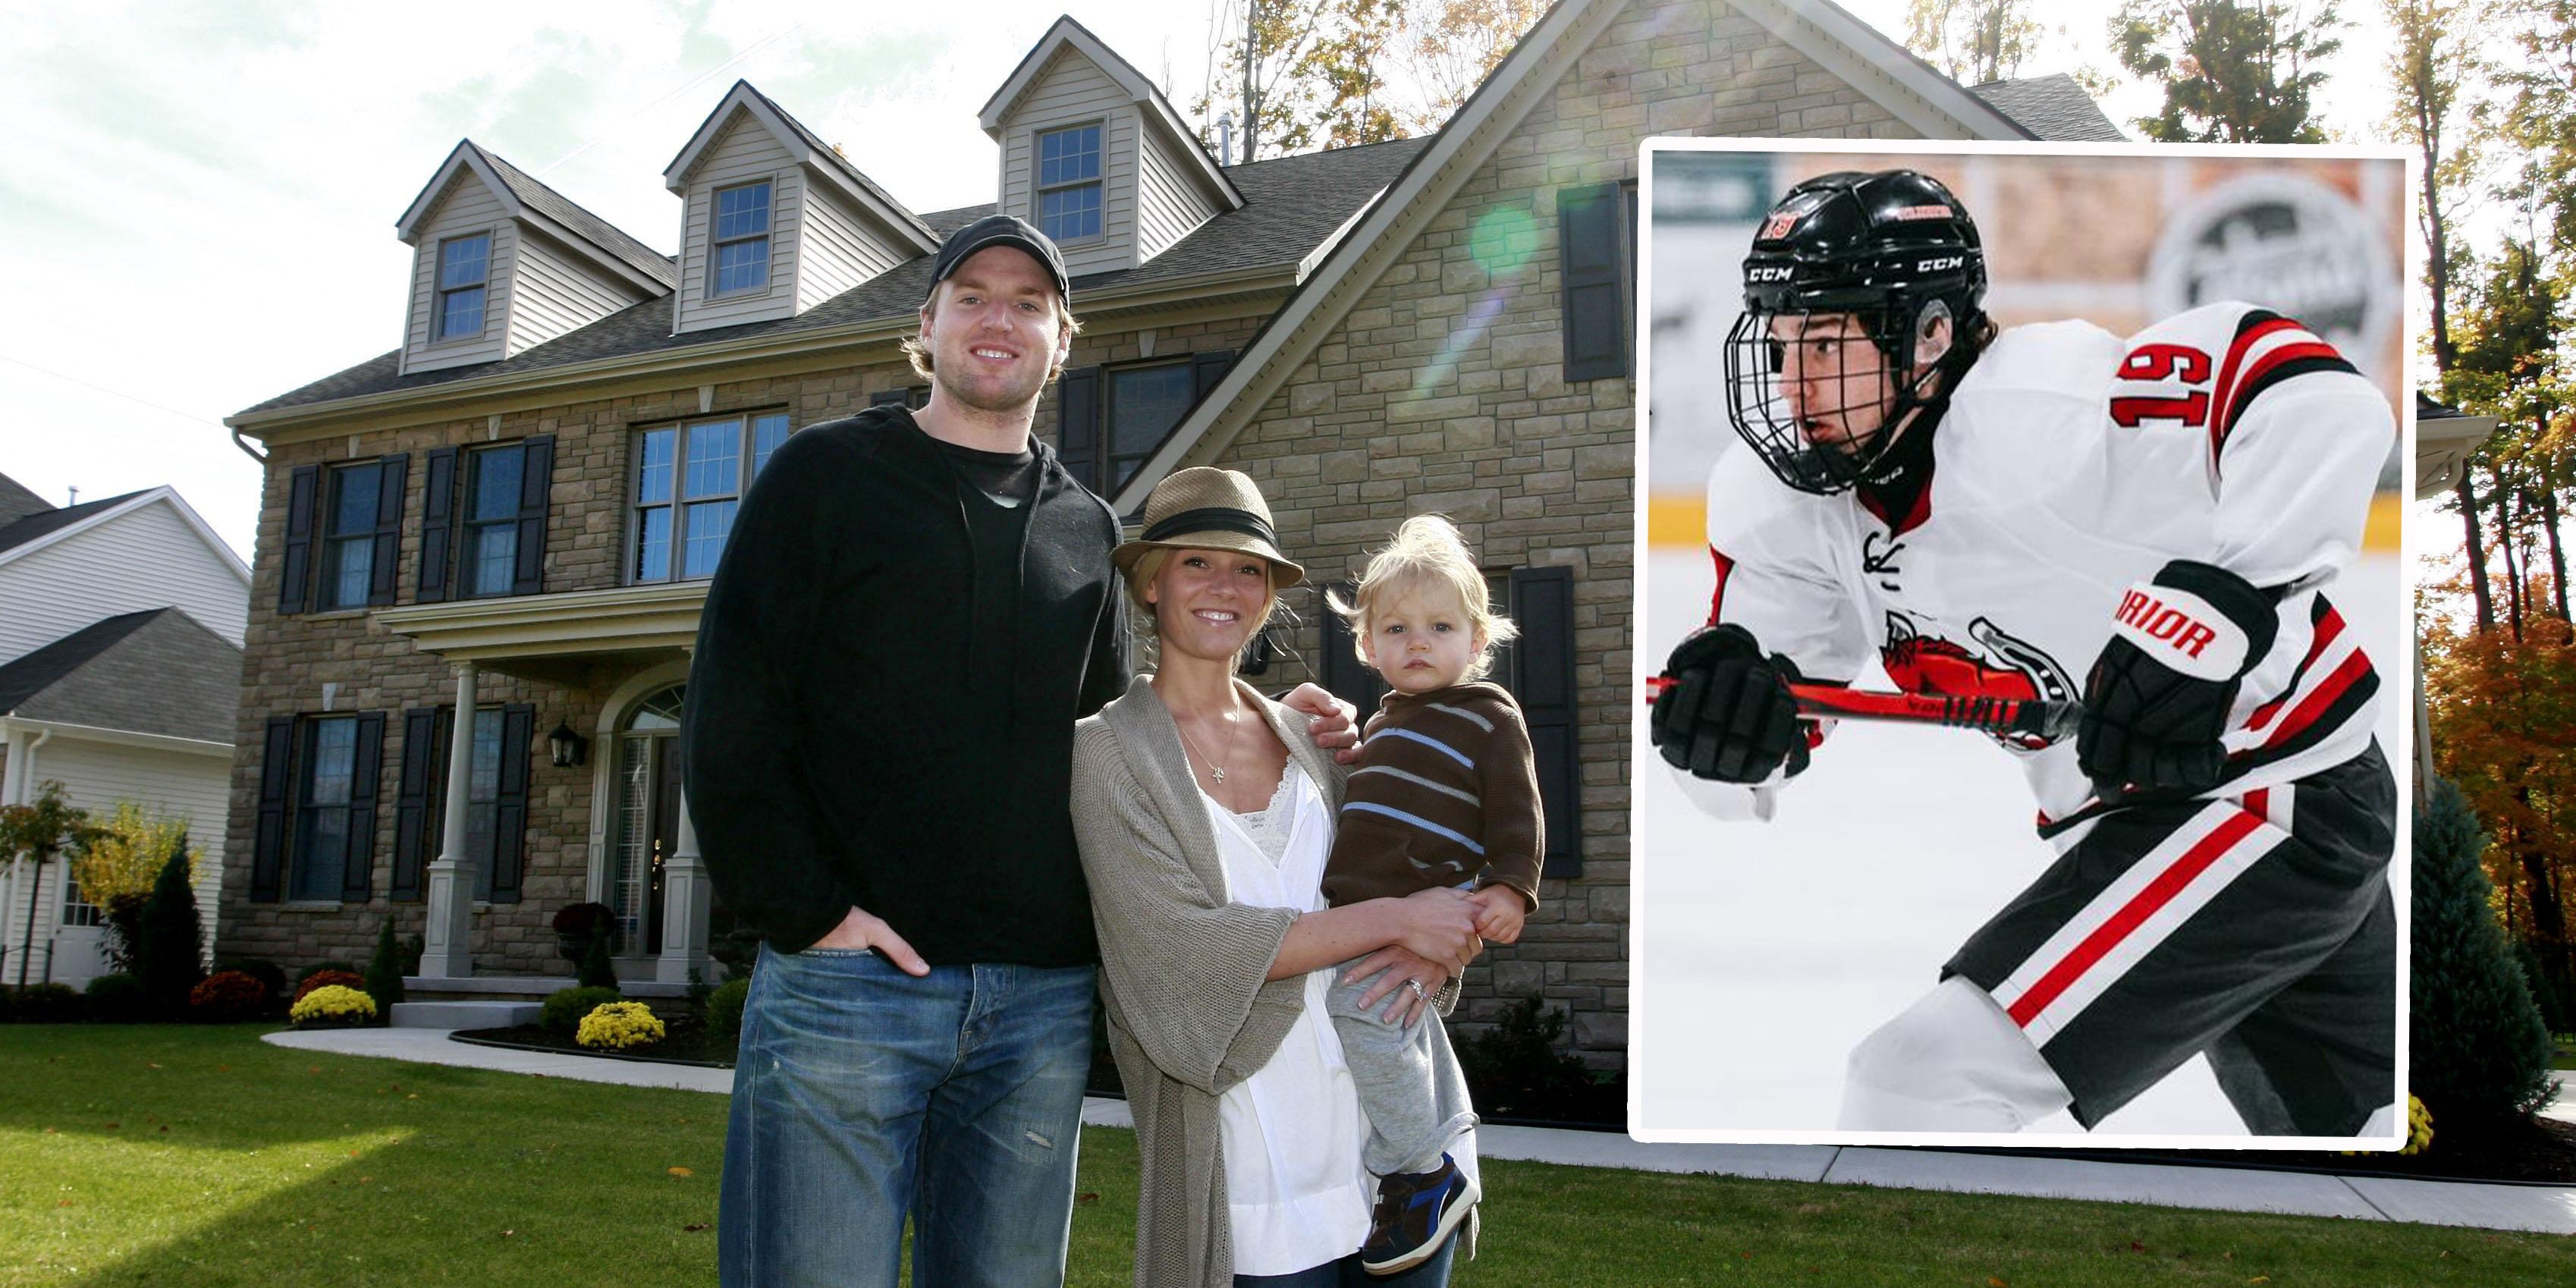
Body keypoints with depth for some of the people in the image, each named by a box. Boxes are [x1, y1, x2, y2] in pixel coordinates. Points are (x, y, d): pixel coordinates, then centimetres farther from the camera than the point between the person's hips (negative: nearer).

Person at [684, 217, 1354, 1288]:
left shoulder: (1086, 531, 16)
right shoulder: (826, 476, 5)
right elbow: (730, 713, -2)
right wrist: (807, 911, -12)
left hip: (1042, 1000, 4)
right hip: (847, 978, -3)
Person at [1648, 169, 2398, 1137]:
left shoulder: (2033, 410, -25)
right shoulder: (1782, 497, -3)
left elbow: (2328, 400, -31)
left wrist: (2219, 600, -39)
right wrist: (1721, 704, -25)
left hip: (2283, 800, -8)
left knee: (1919, 1084, -19)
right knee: (2349, 1115, 29)